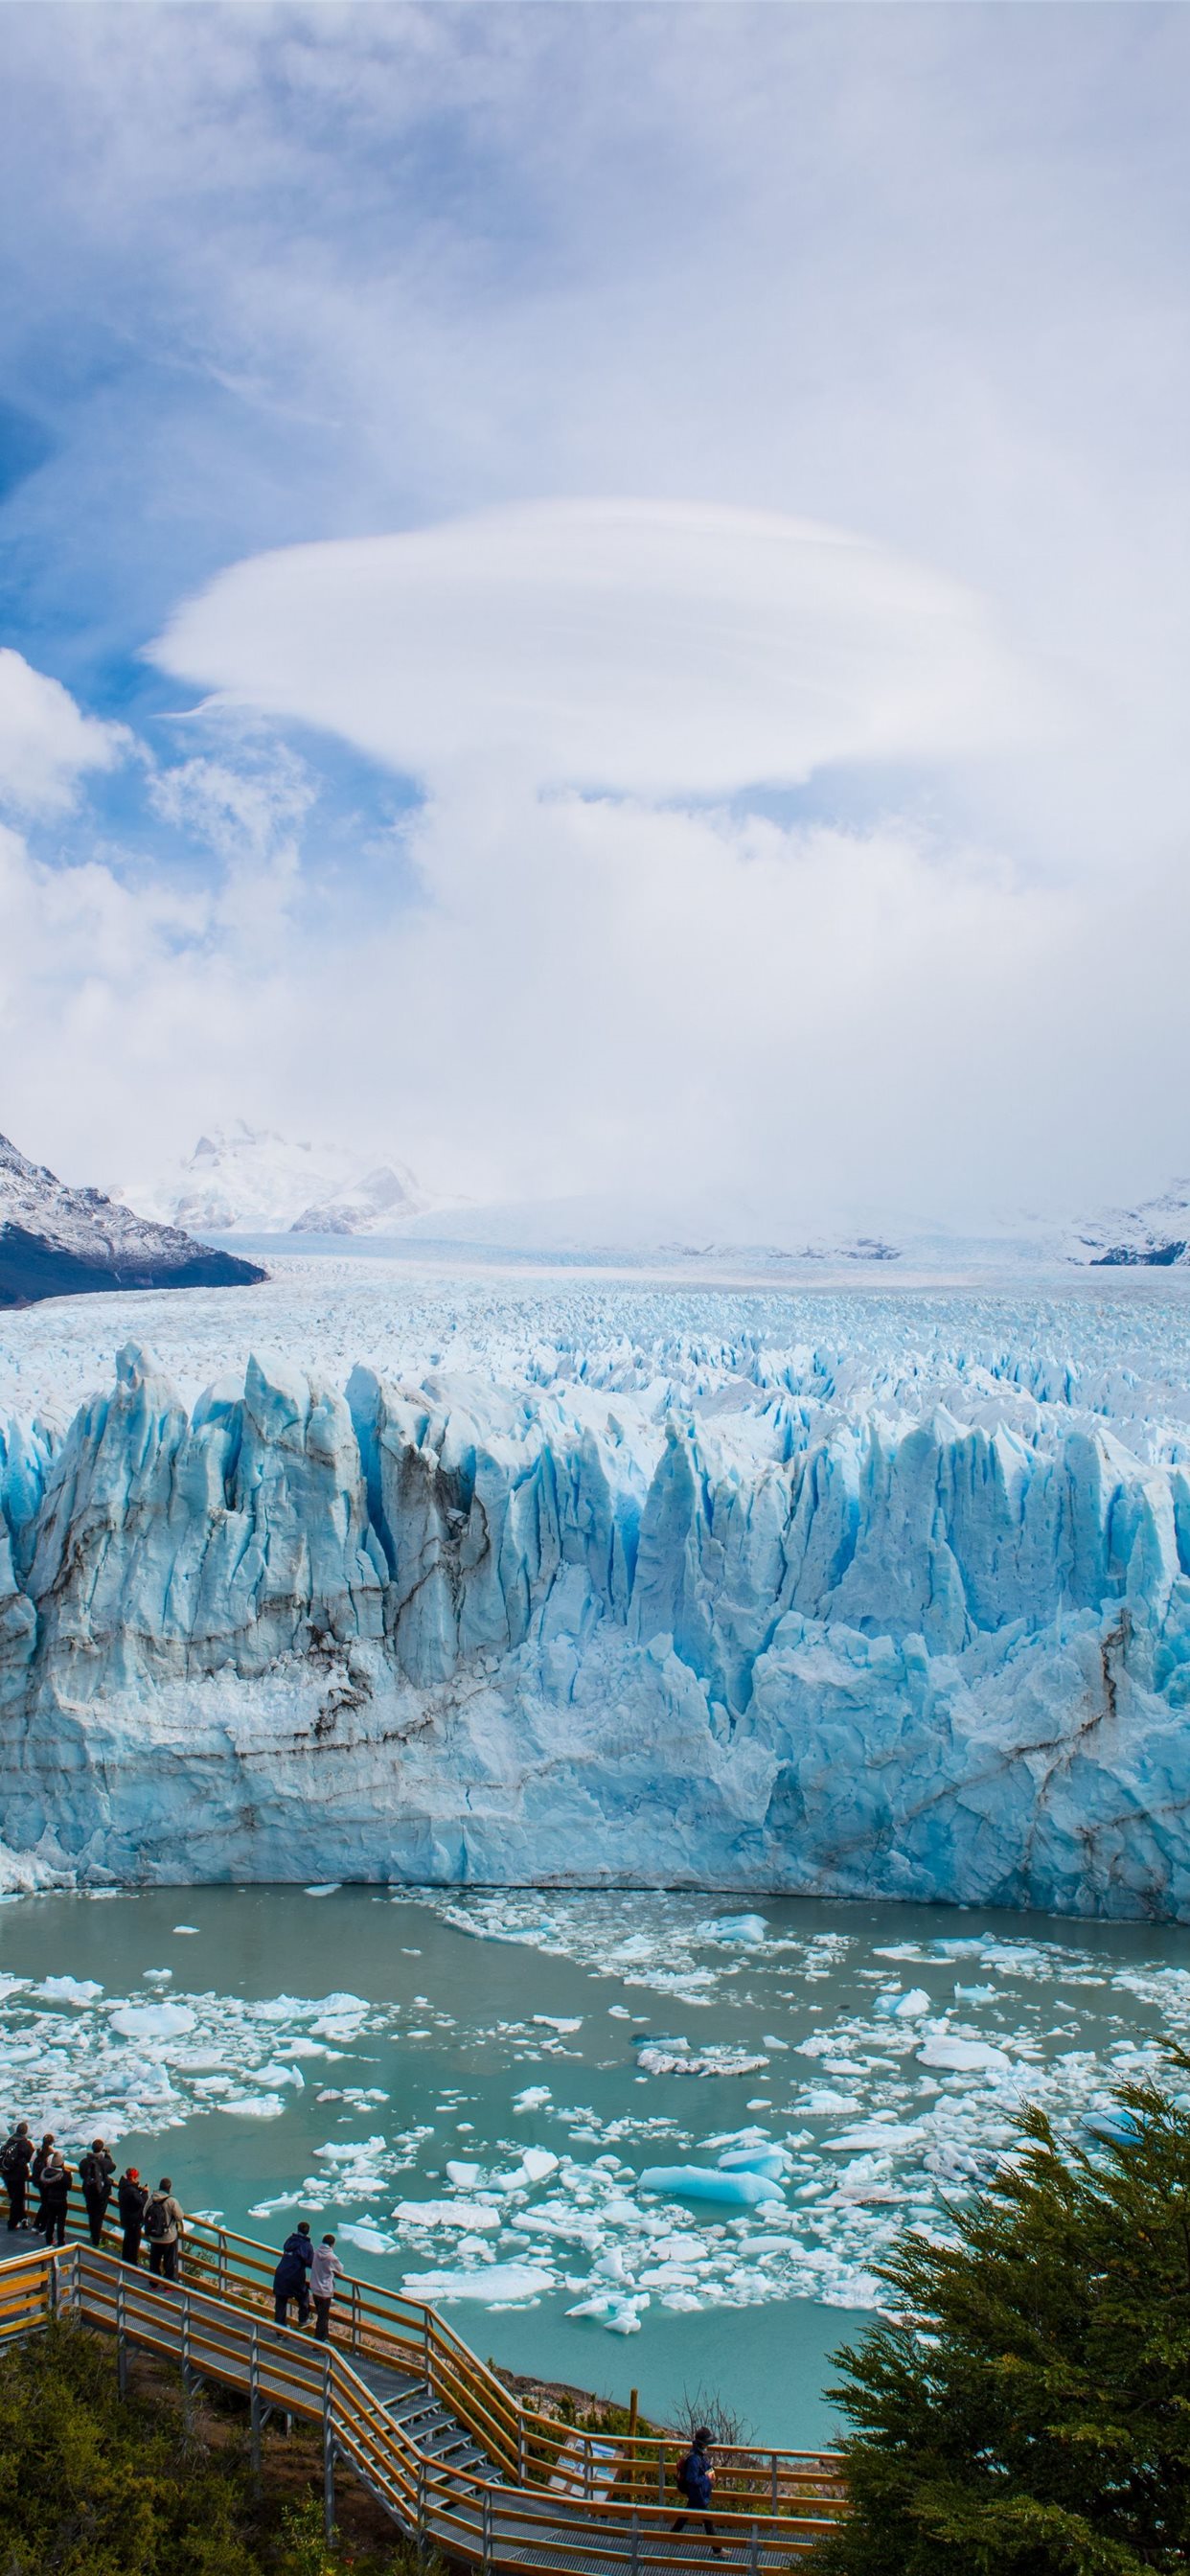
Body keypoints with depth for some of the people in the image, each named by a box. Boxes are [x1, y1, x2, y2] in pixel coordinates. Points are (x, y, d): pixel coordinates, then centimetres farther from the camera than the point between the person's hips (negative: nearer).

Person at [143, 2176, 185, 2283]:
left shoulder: (151, 2199, -9)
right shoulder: (171, 2201, -23)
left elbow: (145, 2214, 4)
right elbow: (180, 2216, -17)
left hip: (153, 2238, 4)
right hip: (169, 2238, -4)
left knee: (154, 2261, 22)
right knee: (170, 2262, 13)